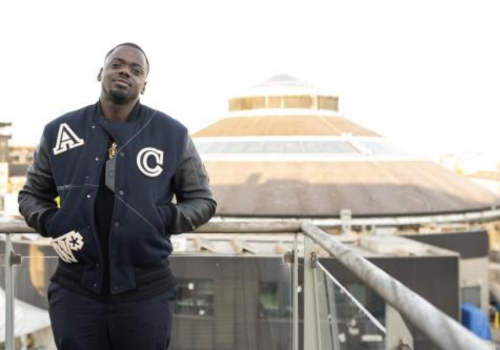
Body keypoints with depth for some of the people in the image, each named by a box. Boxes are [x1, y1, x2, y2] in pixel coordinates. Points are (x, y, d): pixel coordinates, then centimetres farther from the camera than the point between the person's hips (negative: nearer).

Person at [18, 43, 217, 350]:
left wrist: (165, 220, -10)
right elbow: (32, 194, 17)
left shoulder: (172, 135, 1)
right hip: (75, 288, 1)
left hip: (146, 291, -1)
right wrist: (51, 225, -3)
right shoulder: (61, 131, 5)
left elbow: (202, 200, 9)